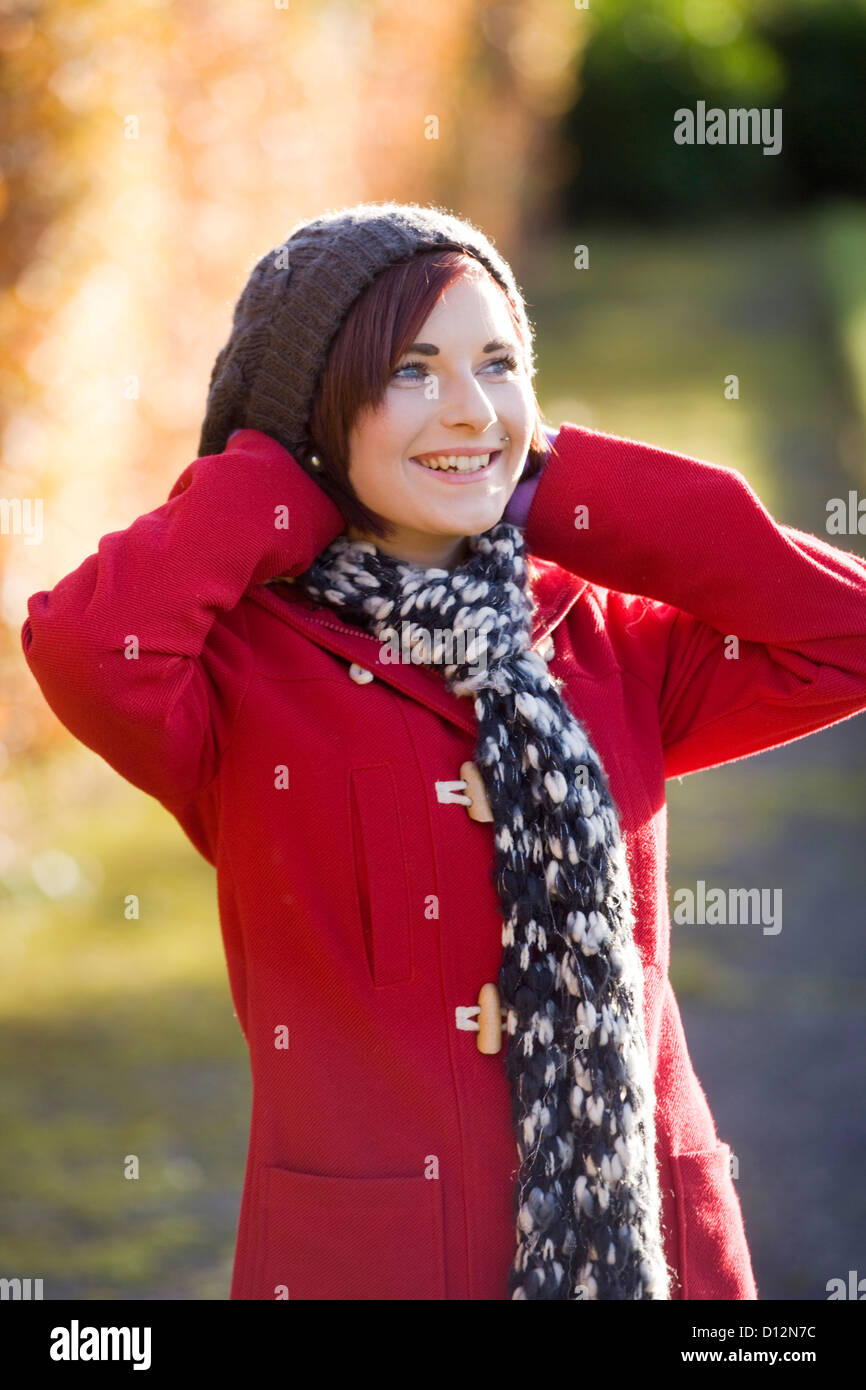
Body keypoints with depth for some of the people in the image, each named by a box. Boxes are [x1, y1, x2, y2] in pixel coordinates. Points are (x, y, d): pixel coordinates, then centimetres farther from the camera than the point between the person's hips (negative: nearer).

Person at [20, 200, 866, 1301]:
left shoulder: (602, 643, 6)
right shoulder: (243, 668, -7)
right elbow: (86, 646, -27)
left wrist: (561, 492, -2)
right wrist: (274, 495, -10)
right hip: (369, 1256, -4)